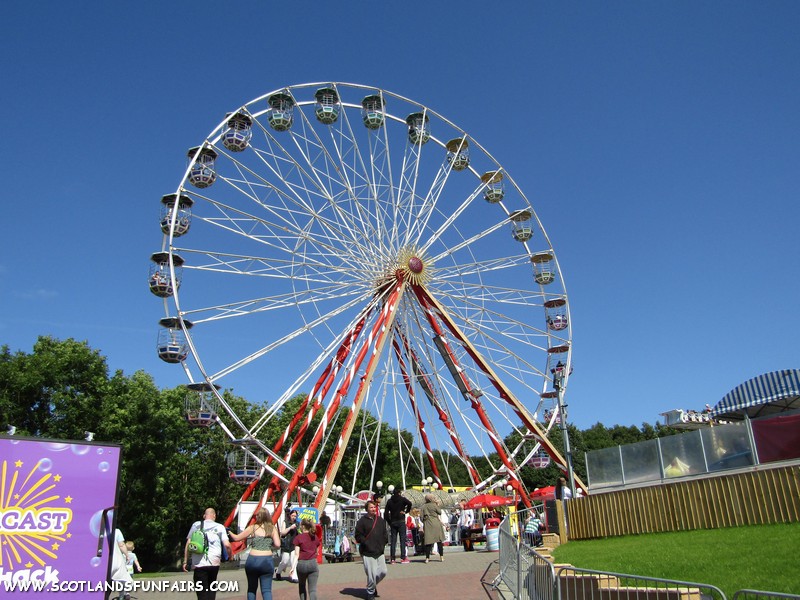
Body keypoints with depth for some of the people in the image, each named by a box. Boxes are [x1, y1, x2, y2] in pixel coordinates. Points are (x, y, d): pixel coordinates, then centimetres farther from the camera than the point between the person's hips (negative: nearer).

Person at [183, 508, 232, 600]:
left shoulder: (196, 525, 8)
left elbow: (188, 544, 4)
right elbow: (227, 545, -2)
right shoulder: (220, 527, 5)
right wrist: (230, 555, 16)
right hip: (214, 563, 1)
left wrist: (185, 561, 9)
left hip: (199, 564, -1)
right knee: (211, 589, 22)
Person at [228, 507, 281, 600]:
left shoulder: (253, 528, 0)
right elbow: (277, 544, -8)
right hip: (267, 561, 0)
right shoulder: (273, 528, 1)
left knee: (251, 589, 19)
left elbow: (236, 538, 7)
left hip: (253, 560, 0)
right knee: (266, 590, 3)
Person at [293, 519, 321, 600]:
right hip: (313, 563, 2)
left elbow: (297, 554, -8)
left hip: (302, 563, -2)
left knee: (301, 586, 23)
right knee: (312, 589, -1)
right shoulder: (315, 537, 8)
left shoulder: (298, 537, -3)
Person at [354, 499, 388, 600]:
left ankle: (373, 585, 33)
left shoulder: (381, 520, 11)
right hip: (368, 553, -6)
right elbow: (358, 536, -7)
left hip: (380, 552, 6)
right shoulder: (362, 521, -6)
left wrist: (384, 542, 7)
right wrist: (366, 544, -14)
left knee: (383, 571, 6)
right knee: (371, 574, -6)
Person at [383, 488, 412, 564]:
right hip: (401, 521, -4)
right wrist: (406, 511, -8)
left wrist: (389, 522, 9)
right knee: (402, 539, -1)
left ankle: (392, 558, 3)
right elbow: (409, 503, -21)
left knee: (392, 540, 5)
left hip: (393, 522, 4)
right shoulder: (402, 499, -2)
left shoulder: (389, 501, 9)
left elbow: (386, 513, 6)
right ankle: (403, 558, -5)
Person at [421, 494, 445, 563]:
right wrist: (438, 505, 14)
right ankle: (441, 556, 7)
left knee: (428, 541, 2)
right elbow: (440, 512, 4)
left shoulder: (423, 506, 5)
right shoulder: (434, 505, -4)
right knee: (439, 540, 7)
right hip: (436, 523, -2)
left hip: (427, 525, 2)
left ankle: (427, 558, -2)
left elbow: (422, 517, 4)